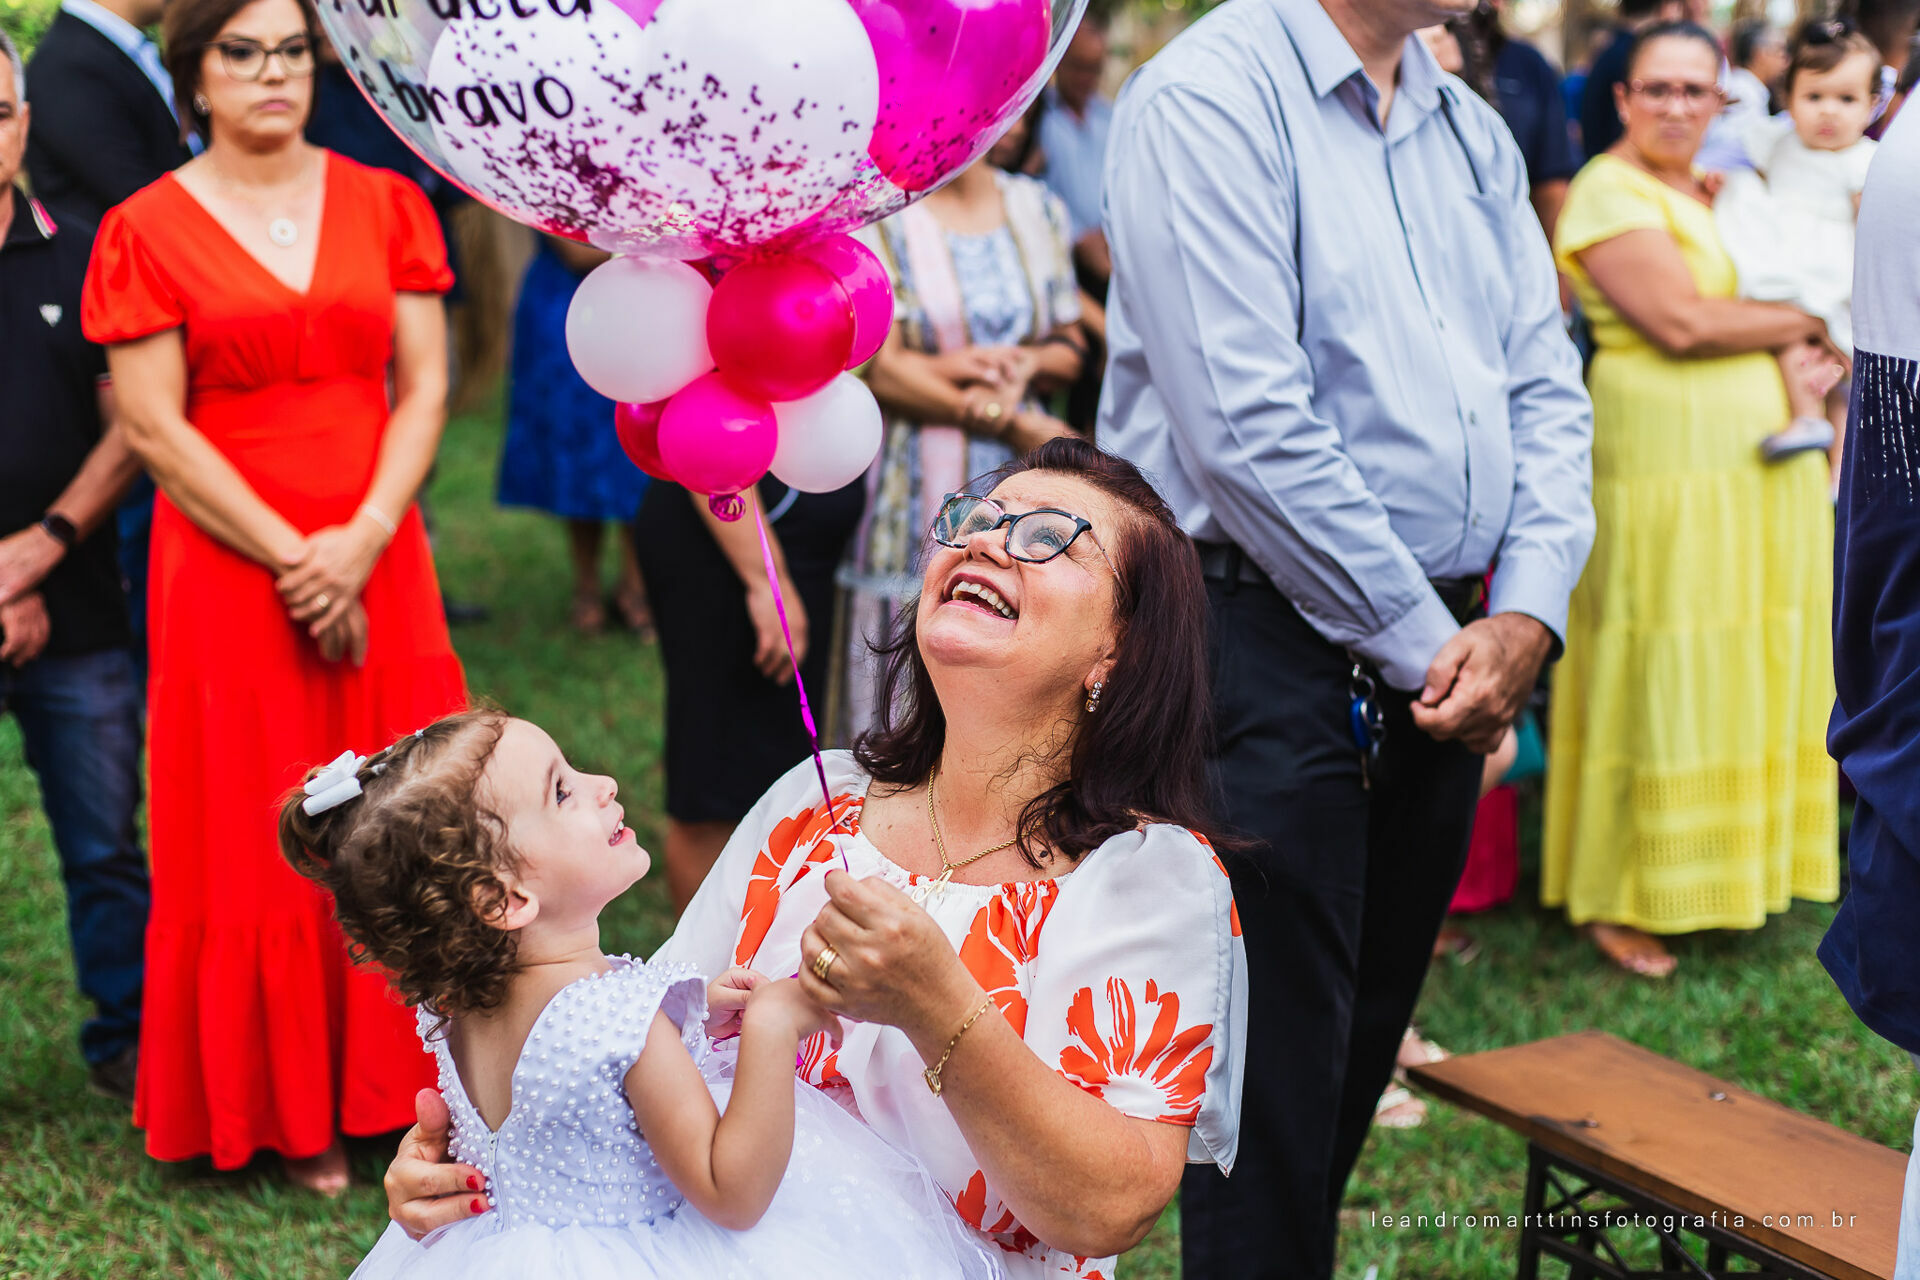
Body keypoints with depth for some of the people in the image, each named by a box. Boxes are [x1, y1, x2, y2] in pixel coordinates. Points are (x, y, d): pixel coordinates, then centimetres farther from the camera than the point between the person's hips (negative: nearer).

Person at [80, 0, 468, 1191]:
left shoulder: (383, 202, 7)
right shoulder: (147, 230, -1)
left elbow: (425, 385, 2)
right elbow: (157, 431, -6)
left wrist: (364, 537, -11)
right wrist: (289, 558, -12)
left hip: (377, 566, 3)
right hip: (227, 575, -3)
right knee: (256, 845, 4)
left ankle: (395, 1091, 21)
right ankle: (290, 1115, 18)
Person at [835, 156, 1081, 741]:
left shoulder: (1039, 207, 13)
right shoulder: (877, 212, -3)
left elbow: (1071, 350, 16)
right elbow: (879, 368, -10)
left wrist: (1030, 362, -9)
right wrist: (1012, 423, -11)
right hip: (918, 492, -4)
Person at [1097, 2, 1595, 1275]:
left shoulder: (1473, 132, 13)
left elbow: (1547, 392, 12)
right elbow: (1249, 427, -19)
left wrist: (1527, 613, -4)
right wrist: (1419, 640, -13)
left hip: (1445, 651, 8)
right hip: (1272, 636, -7)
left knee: (1366, 1040, 16)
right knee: (1280, 1063, -1)